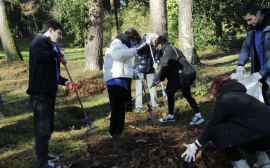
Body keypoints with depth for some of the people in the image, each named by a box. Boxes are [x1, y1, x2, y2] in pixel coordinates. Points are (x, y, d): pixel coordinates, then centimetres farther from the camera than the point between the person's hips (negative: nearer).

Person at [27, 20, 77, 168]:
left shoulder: (49, 45, 19)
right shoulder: (39, 41, -9)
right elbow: (39, 56, -33)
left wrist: (66, 83, 14)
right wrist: (57, 54, -19)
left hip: (49, 93, 10)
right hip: (40, 94, -10)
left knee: (47, 127, 19)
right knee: (42, 129, -4)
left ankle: (43, 155, 32)